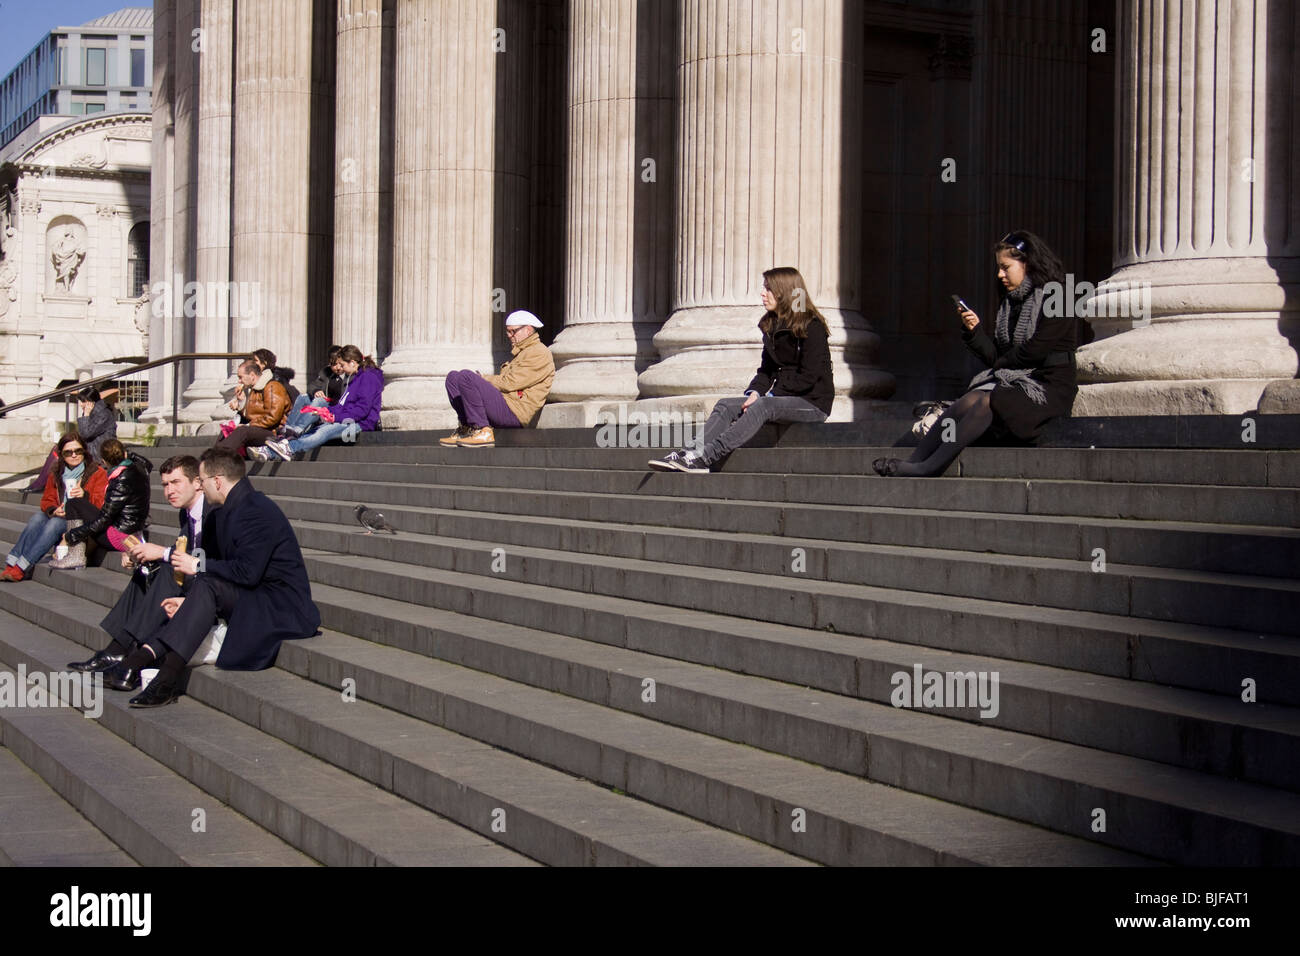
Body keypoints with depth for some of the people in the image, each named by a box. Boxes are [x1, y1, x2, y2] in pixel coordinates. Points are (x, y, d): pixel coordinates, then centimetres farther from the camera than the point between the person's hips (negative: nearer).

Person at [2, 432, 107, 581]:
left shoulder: (97, 473, 1)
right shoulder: (56, 475, 16)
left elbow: (101, 503, -8)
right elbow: (47, 500, 13)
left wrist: (85, 495, -29)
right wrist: (54, 510, -11)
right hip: (60, 516, 5)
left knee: (55, 524, -32)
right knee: (36, 519, -25)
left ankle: (21, 568, -37)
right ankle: (12, 564, -33)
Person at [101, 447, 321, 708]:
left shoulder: (256, 510, -16)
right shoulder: (228, 510, 15)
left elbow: (247, 572, -24)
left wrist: (198, 566, -13)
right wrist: (191, 602, 5)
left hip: (281, 606, -10)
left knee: (207, 585, -24)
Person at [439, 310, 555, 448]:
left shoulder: (539, 353, -7)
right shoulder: (519, 352, 28)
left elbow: (509, 383, -15)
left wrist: (482, 380, -2)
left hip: (515, 413, -11)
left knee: (466, 376, -25)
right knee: (453, 377, 11)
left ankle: (483, 432, -22)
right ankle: (467, 427, 1)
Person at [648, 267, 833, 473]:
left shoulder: (812, 327, -10)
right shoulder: (772, 325, 14)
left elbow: (809, 377, -16)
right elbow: (767, 369, 16)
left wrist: (771, 395, -18)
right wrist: (754, 392, -5)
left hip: (813, 402, -8)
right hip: (783, 396, 8)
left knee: (762, 407, -35)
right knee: (726, 406, -11)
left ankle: (705, 457, -46)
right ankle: (690, 453, -30)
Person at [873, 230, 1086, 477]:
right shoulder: (1009, 301, 19)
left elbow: (1035, 350, -13)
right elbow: (994, 355, 14)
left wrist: (1001, 363, 1)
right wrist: (974, 331, -2)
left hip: (1049, 385, -6)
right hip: (1011, 379, 6)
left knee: (987, 402, -31)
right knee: (969, 399, -24)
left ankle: (929, 467, -38)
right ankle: (913, 463, -37)